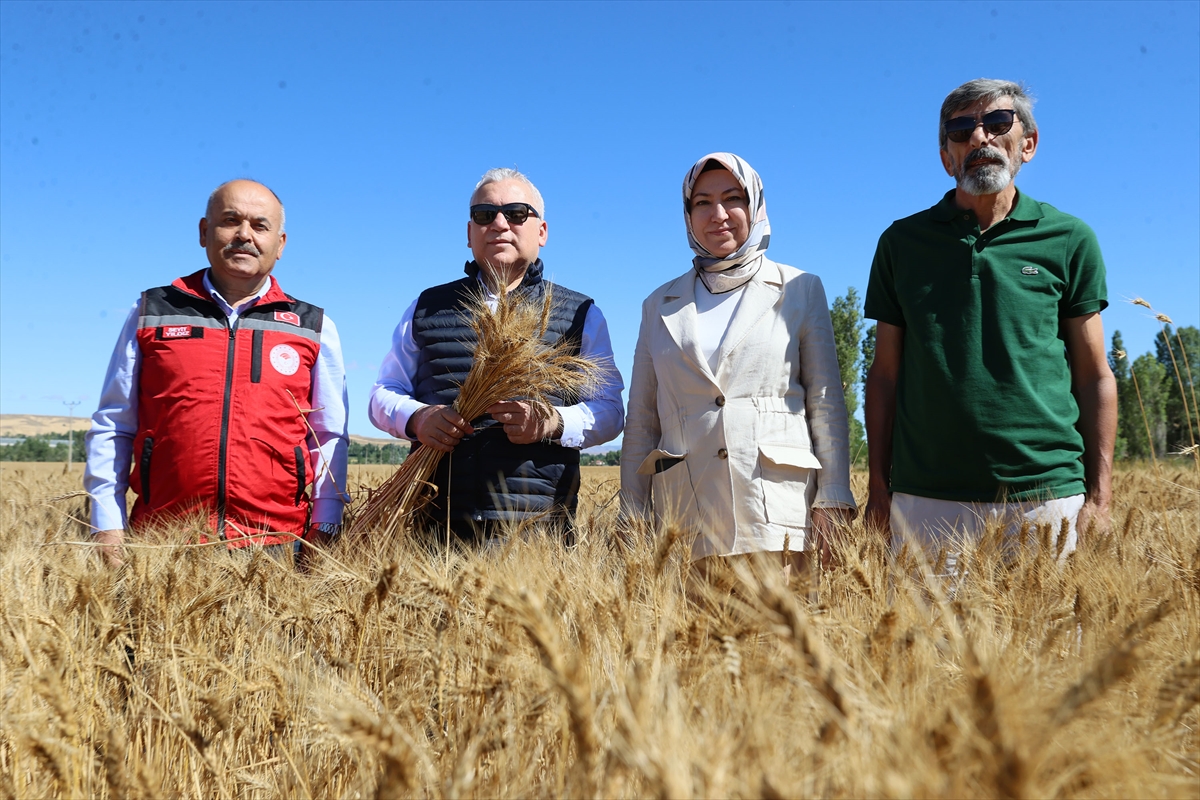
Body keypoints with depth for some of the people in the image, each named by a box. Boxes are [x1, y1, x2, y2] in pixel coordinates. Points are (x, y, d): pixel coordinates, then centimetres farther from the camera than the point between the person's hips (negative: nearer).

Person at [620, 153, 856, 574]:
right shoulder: (660, 305, 14)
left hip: (776, 511, -1)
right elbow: (642, 420, 13)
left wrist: (833, 499, -2)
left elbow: (826, 403, 6)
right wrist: (633, 519, 8)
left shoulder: (800, 290, 9)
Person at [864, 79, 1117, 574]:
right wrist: (878, 486, 3)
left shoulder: (1069, 241, 6)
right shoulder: (902, 242, 8)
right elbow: (885, 374, 8)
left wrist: (1099, 495, 1)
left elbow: (1094, 376, 7)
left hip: (1047, 492, 0)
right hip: (928, 497, 0)